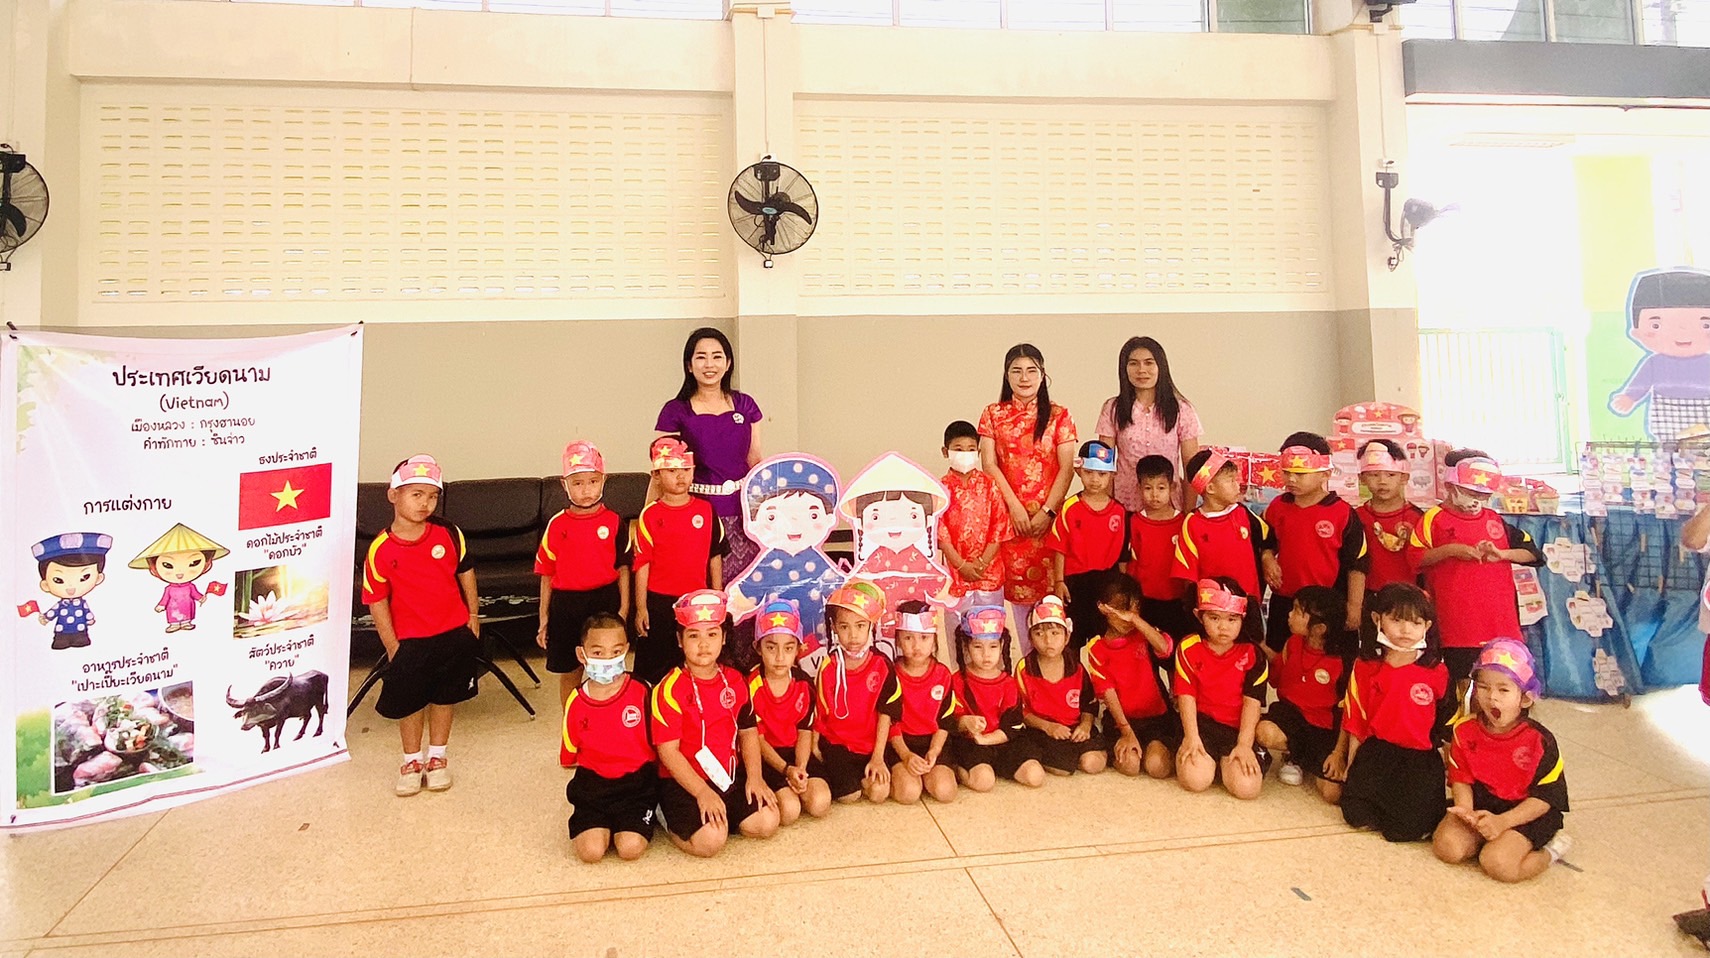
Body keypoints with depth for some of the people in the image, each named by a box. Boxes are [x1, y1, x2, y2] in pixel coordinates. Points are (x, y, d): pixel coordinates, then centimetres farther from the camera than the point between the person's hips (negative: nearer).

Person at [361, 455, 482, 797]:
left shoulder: (449, 534, -8)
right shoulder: (381, 550, -13)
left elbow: (465, 572, 5)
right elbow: (377, 601, -7)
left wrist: (473, 616, 6)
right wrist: (392, 646, -7)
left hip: (454, 632, 2)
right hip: (410, 640, -1)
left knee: (445, 696, 14)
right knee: (409, 700, 11)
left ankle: (437, 757, 33)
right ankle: (412, 760, 33)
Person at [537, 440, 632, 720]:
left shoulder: (613, 522, -2)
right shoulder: (557, 526, 0)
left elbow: (623, 568, 2)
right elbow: (547, 574, 5)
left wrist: (623, 608, -5)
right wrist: (544, 619, 6)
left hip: (606, 601, -1)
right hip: (566, 604, 1)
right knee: (568, 672, 12)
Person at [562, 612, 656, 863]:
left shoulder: (642, 692, -7)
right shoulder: (576, 703, -1)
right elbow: (570, 757, 11)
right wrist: (598, 759, 2)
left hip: (637, 781, -2)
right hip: (593, 783, 2)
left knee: (631, 848, -20)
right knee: (591, 850, -18)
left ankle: (637, 820, 12)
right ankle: (602, 825, 14)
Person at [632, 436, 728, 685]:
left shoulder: (706, 510, 1)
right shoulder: (650, 515, -5)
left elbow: (715, 556, 7)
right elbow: (642, 564, -4)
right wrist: (641, 608, -6)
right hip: (659, 601, -2)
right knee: (654, 671, 7)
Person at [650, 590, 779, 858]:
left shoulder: (734, 680, 4)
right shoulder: (671, 688, -15)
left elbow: (748, 731, 10)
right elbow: (668, 750, -16)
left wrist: (754, 777, -5)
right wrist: (702, 792, -21)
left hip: (730, 775, 6)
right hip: (684, 782, -5)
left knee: (767, 823, -10)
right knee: (710, 840, -23)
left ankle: (719, 817, 15)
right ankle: (670, 818, 6)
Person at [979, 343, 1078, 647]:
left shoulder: (1058, 415, 4)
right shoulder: (993, 414, 7)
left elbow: (1066, 468, -1)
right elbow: (989, 465, 0)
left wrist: (1047, 511, -10)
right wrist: (1016, 506, -9)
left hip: (1048, 516, -1)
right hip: (1008, 515, 1)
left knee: (1049, 587, -2)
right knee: (1018, 588, 2)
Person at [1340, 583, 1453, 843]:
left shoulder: (1436, 671, -3)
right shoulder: (1365, 666, 0)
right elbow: (1355, 720, 5)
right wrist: (1351, 763, 7)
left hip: (1421, 756, -1)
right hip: (1376, 752, 1)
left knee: (1407, 827, -14)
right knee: (1356, 814, -11)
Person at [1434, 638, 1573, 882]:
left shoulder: (1539, 741, -14)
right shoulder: (1465, 730, -4)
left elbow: (1545, 797, -12)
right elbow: (1461, 778, 2)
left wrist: (1503, 821, -24)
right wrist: (1466, 810, -19)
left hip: (1526, 813, -3)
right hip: (1480, 804, 3)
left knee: (1498, 863, -25)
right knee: (1447, 847, -19)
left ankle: (1549, 851, 4)